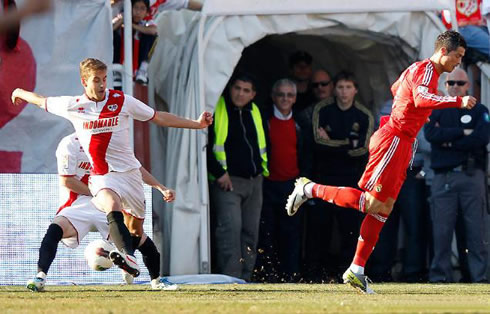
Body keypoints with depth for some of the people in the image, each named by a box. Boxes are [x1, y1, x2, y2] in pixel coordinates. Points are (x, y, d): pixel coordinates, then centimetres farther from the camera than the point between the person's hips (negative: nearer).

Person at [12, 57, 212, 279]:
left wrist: (197, 124, 4)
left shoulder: (122, 101, 0)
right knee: (113, 205, -34)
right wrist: (20, 93, 38)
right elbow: (41, 101, 20)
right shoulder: (72, 105, 0)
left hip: (129, 172, 3)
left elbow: (159, 118, 8)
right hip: (101, 176, -3)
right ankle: (128, 257, -54)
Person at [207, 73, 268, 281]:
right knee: (230, 228, -17)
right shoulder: (216, 110, -4)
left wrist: (263, 168, 17)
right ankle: (229, 278, -20)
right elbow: (205, 145, -9)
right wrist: (218, 172, -14)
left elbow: (262, 143, 29)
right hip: (227, 181, -7)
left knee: (250, 232, 7)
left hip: (254, 182, 7)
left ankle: (245, 278, 13)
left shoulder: (254, 112, 15)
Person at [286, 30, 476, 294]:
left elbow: (394, 89, 35)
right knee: (371, 203, -13)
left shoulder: (419, 69, 19)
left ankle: (356, 271, 9)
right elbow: (421, 98, -32)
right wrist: (458, 102, -33)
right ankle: (310, 189, -1)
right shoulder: (426, 69, -12)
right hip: (393, 141, -10)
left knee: (383, 208, 7)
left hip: (401, 143, 10)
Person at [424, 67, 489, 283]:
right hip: (443, 177, 1)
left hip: (472, 175, -1)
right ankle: (440, 275, 0)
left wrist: (449, 143, -5)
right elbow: (431, 134, -5)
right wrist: (462, 133, -7)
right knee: (442, 229, -4)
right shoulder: (435, 111, 15)